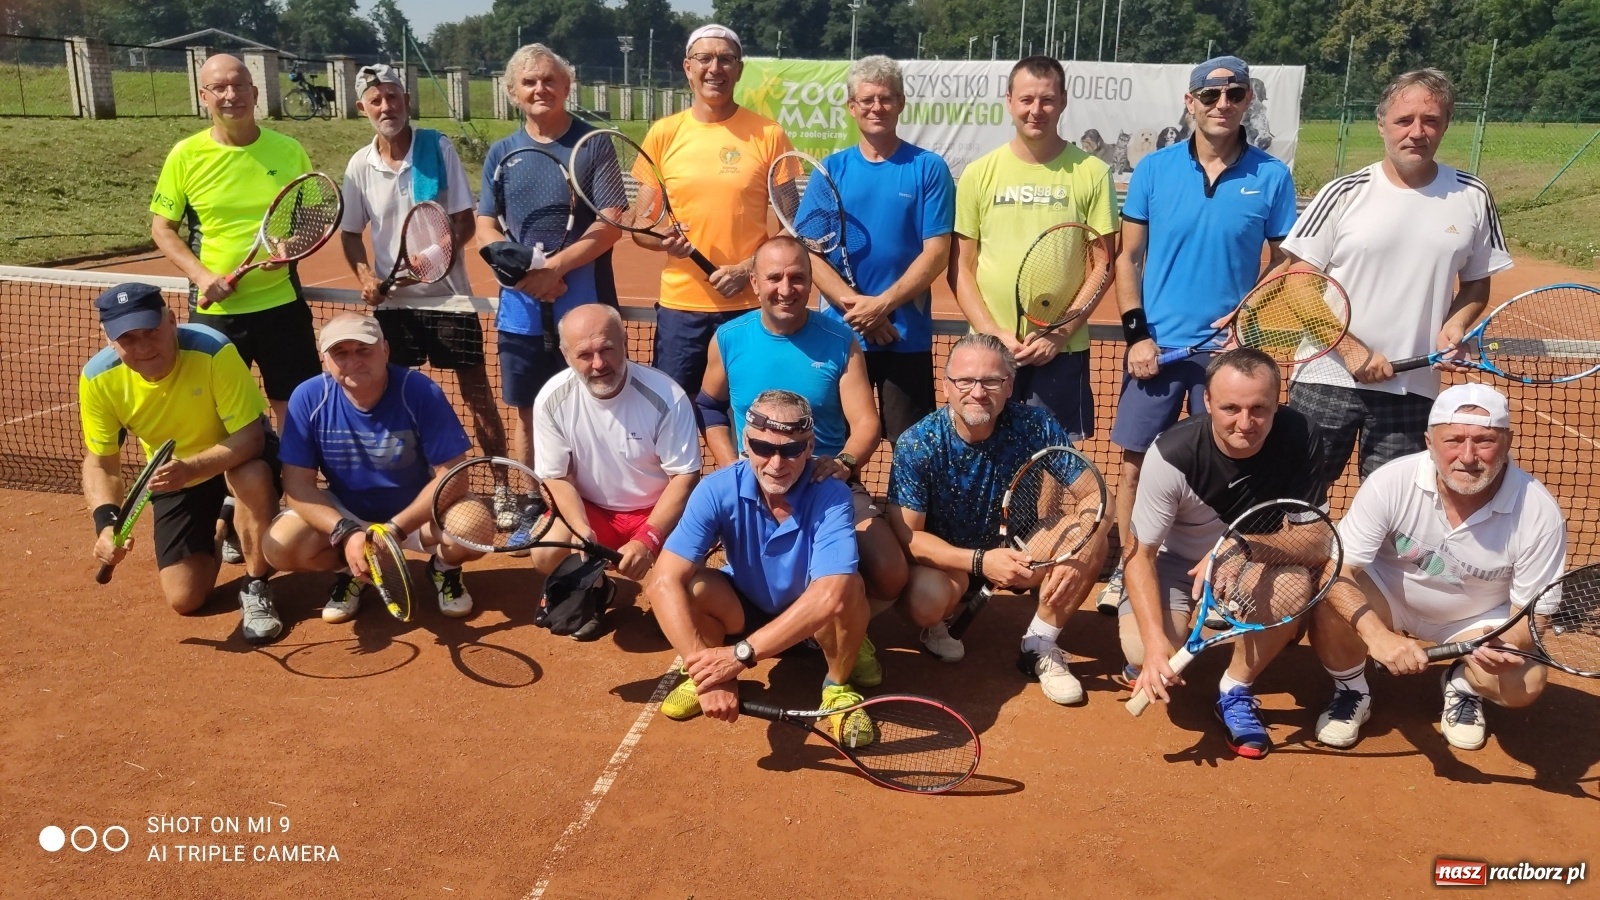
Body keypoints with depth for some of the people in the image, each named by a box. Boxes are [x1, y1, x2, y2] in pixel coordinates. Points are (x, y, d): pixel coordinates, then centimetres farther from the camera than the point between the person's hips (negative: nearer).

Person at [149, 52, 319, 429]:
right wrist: (200, 275, -13)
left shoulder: (289, 150, 0)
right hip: (214, 308, 0)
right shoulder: (186, 155, -3)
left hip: (281, 302, 1)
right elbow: (162, 229, 3)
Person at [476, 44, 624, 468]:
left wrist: (554, 267, -18)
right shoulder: (501, 153, 9)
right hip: (520, 312, 3)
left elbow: (611, 225, -8)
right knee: (528, 414, 11)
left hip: (584, 311, -3)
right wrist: (524, 273, -13)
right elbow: (485, 230, 6)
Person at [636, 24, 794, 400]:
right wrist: (663, 240, -13)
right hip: (680, 305, 2)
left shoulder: (769, 135, -1)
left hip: (751, 305, -1)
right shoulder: (663, 134, 4)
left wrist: (748, 269, -13)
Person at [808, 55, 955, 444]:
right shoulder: (832, 169, 6)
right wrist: (854, 305, -13)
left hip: (908, 337, -2)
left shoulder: (929, 168, 1)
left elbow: (936, 253, -5)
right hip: (839, 334, 2)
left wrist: (882, 304, -16)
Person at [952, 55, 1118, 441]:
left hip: (1062, 351, -1)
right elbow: (962, 268, 5)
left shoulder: (1092, 173, 0)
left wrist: (1060, 335, -10)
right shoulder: (979, 173, 4)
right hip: (989, 350, 1)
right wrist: (993, 333, -8)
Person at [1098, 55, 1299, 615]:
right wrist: (1136, 333, -5)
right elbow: (1129, 258, 3)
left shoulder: (1271, 176, 0)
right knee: (1135, 463, 3)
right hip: (1156, 344, 0)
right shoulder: (1154, 169, 1)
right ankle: (1126, 570, 16)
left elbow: (1283, 263, 6)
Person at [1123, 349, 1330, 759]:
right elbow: (1140, 553, -24)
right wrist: (1154, 644, -36)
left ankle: (1236, 689, -10)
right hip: (1176, 558, -2)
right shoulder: (1172, 454, -28)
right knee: (1144, 653, -28)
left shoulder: (1301, 438, -23)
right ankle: (1142, 653, 14)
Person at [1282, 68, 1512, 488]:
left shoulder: (1472, 197, 4)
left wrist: (1455, 324, -7)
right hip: (1326, 380, -2)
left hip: (1411, 389, 2)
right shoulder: (1344, 194, -3)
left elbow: (1476, 283, 15)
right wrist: (1351, 349, -12)